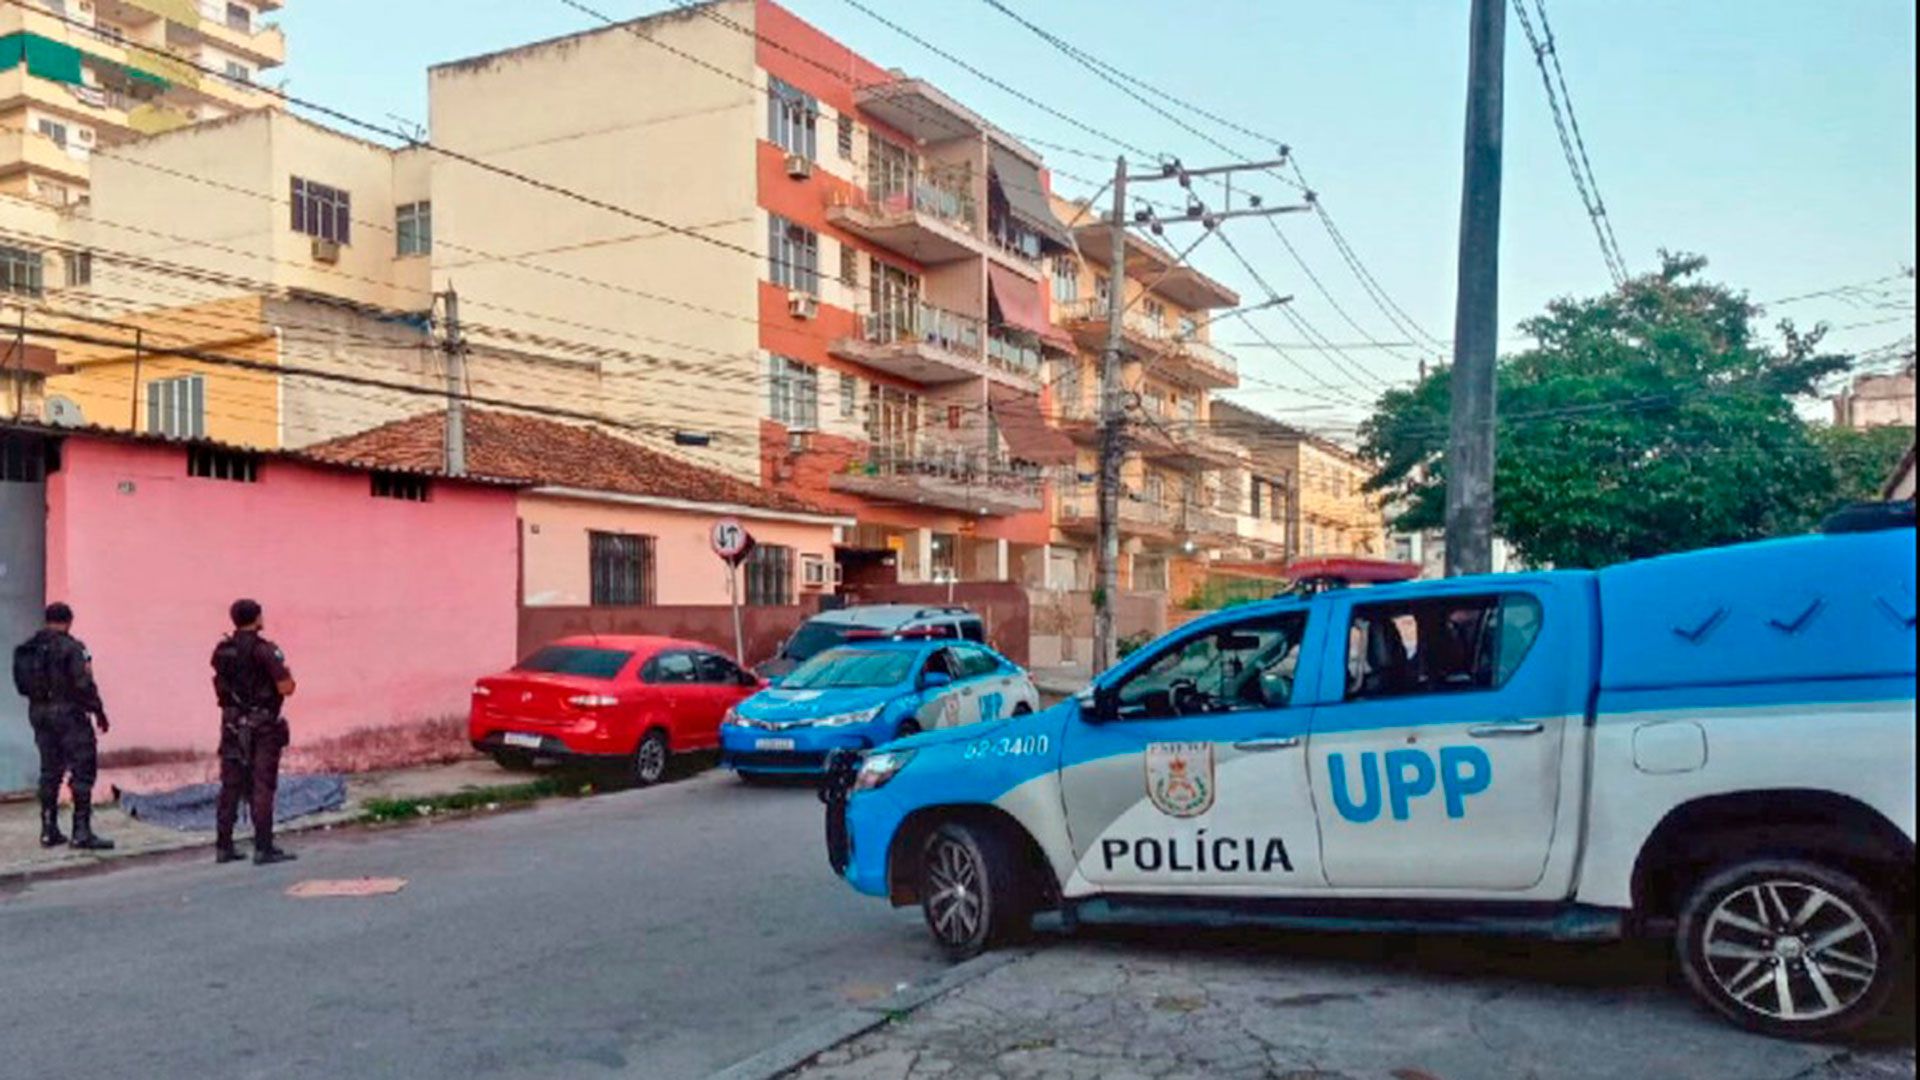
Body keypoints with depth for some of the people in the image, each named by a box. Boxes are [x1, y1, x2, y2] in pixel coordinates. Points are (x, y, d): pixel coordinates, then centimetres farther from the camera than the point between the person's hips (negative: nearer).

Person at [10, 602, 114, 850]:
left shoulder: (27, 649, 7)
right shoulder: (70, 647, -13)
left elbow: (23, 686, 9)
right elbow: (84, 684, -15)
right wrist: (99, 712, -7)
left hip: (38, 713, 7)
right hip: (68, 713, -7)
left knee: (49, 772, 15)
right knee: (82, 770, -3)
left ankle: (49, 830, 18)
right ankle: (82, 832, -6)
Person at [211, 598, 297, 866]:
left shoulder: (221, 651, 4)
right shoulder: (265, 650, -14)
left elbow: (221, 685, 14)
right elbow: (286, 689, -17)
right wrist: (287, 675, 4)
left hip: (232, 725, 6)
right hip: (263, 726, -6)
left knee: (230, 786, 12)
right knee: (262, 786, -3)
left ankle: (223, 846, 16)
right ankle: (263, 848, -3)